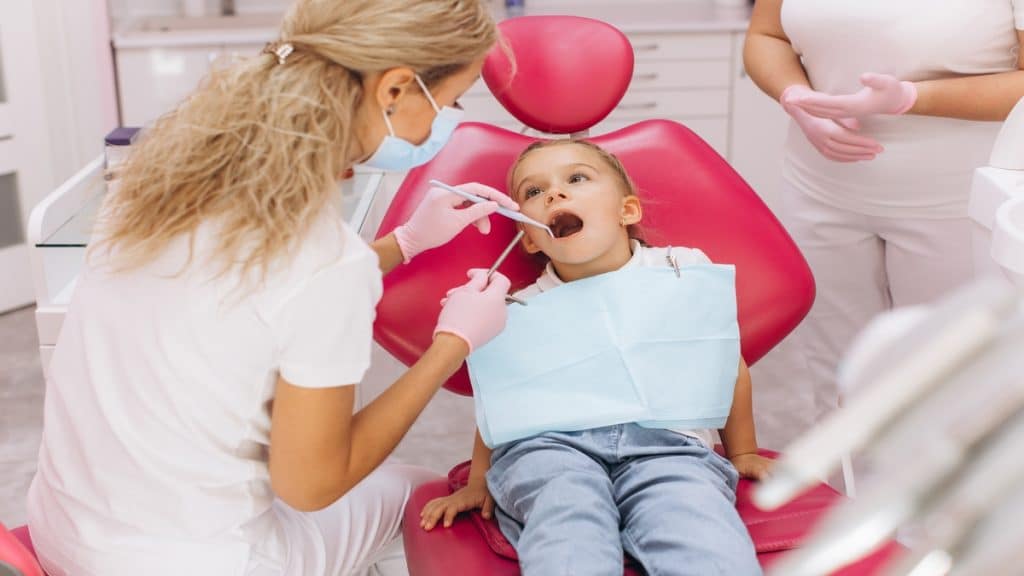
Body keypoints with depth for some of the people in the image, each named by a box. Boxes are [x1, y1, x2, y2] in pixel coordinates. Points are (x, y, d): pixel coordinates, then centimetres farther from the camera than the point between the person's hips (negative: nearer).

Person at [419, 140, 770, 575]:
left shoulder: (685, 270, 16)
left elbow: (729, 365, 24)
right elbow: (497, 402, 25)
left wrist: (742, 453, 28)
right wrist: (478, 480, 17)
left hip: (667, 444, 0)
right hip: (551, 442, 0)